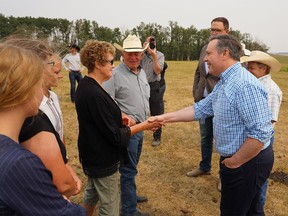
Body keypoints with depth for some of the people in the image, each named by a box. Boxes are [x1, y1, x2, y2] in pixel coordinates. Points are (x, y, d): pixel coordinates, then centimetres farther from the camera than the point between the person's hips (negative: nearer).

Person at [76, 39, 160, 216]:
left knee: (92, 194, 28)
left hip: (92, 156, 9)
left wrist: (117, 118, 1)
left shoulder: (85, 86, 1)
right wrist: (144, 125, -15)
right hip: (103, 160, -9)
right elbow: (115, 136, -24)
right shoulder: (95, 95, -29)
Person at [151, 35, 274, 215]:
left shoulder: (245, 85, -26)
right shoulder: (224, 83, 7)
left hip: (248, 161, -9)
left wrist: (234, 162, -18)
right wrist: (166, 117, 4)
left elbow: (260, 133, -29)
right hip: (238, 158, 9)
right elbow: (200, 109, 9)